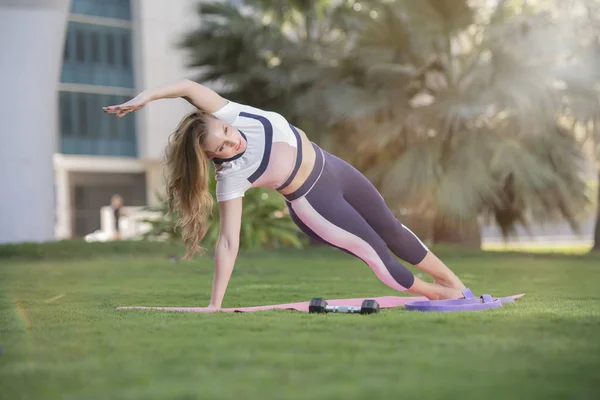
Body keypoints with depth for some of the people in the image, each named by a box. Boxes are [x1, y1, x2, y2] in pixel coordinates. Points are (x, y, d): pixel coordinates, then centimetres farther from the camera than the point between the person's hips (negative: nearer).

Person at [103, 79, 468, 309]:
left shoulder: (231, 113, -22)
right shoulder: (230, 178, -28)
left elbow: (188, 87, -32)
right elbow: (228, 243, -30)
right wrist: (215, 306, -33)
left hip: (330, 167, 4)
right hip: (313, 203, -4)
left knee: (392, 230, 19)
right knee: (378, 254, 2)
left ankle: (453, 280, 41)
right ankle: (438, 293, 31)